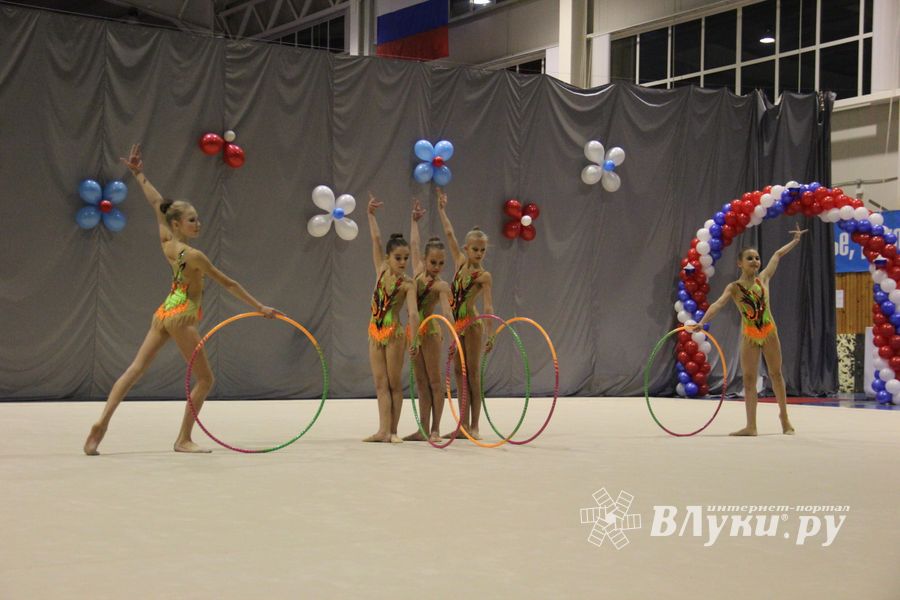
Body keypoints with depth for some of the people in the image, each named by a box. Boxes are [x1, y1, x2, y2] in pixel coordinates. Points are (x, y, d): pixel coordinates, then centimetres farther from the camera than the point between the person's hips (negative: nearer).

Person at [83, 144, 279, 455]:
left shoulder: (166, 242, 2)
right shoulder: (194, 256, -17)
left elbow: (156, 204, 12)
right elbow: (229, 284, -12)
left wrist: (139, 173, 22)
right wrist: (260, 307, -7)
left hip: (163, 313, 8)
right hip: (181, 317, -8)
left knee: (135, 368, 3)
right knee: (205, 380, 2)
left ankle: (103, 421, -10)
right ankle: (183, 439, 4)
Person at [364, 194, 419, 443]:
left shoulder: (407, 284, -10)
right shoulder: (381, 271, 3)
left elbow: (413, 313, -21)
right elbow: (376, 239, 1)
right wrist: (371, 214, -2)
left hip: (394, 333, -5)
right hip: (375, 332, 5)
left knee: (394, 383, 2)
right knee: (380, 383, 3)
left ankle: (393, 431, 7)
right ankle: (383, 430, 2)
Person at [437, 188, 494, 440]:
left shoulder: (484, 276, -11)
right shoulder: (461, 262, 5)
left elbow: (488, 306, -18)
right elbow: (449, 234, 12)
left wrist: (491, 333, -27)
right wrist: (442, 209, 16)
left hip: (472, 324, -6)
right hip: (455, 324, 6)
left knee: (473, 374, -2)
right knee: (459, 373, 7)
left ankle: (474, 425, 0)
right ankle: (463, 424, 11)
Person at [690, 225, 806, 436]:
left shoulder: (763, 278, 0)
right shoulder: (734, 288, -7)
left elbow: (777, 255, 13)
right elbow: (718, 304, -24)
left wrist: (795, 240, 25)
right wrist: (702, 322, -39)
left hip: (769, 332, 1)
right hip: (749, 336, -1)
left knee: (776, 374, 10)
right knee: (749, 379, -1)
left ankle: (784, 416, 27)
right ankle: (751, 426, 0)